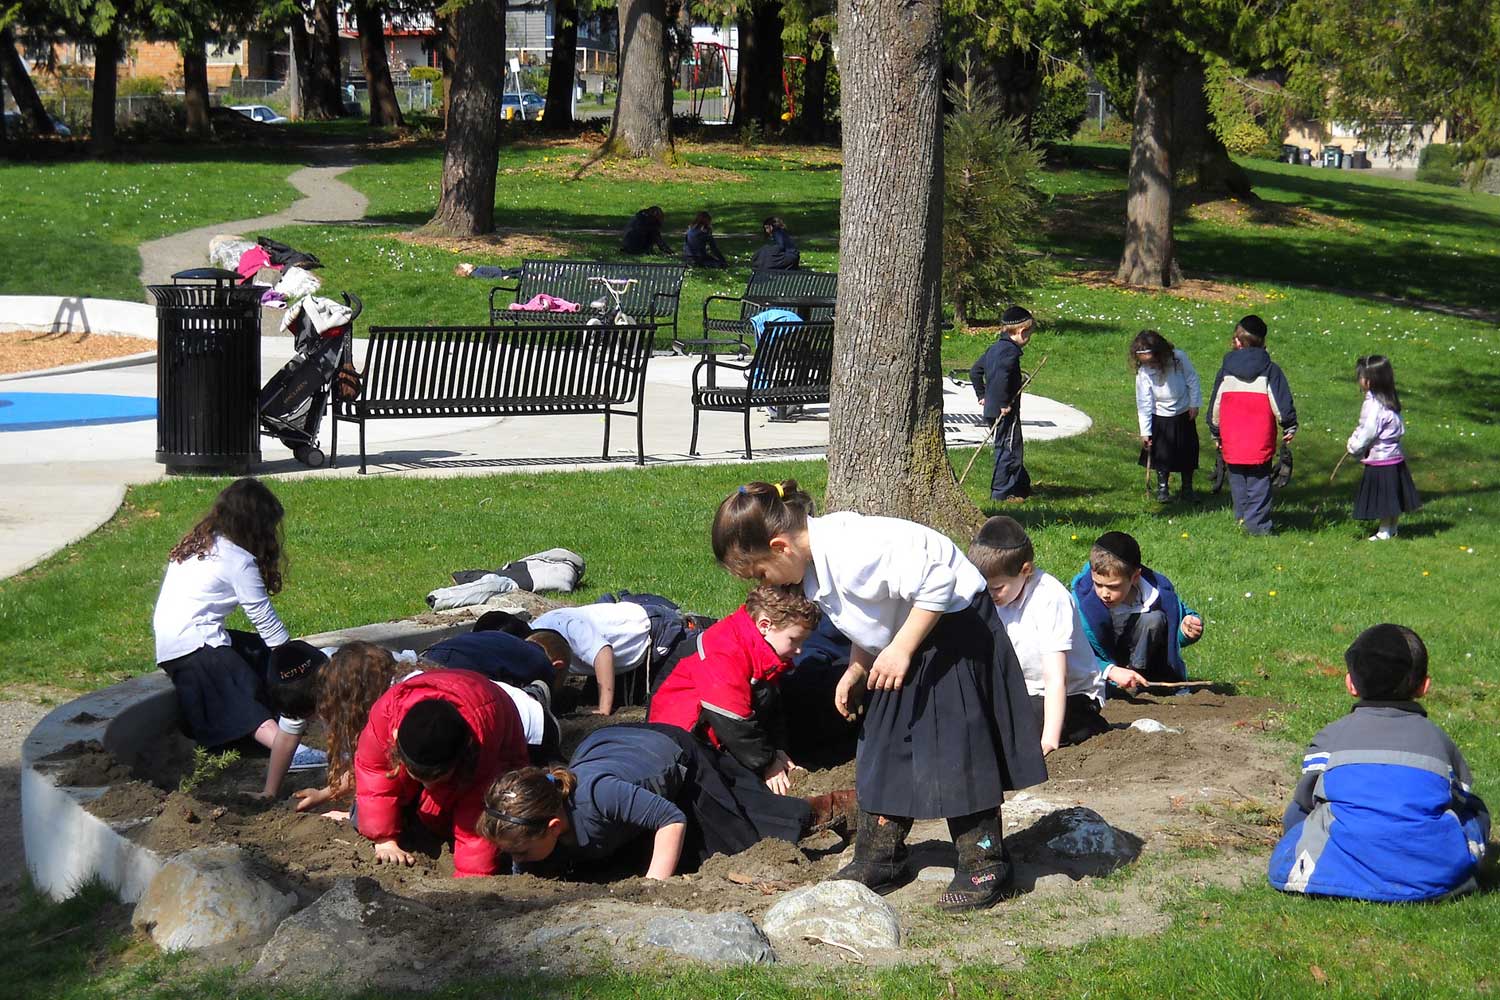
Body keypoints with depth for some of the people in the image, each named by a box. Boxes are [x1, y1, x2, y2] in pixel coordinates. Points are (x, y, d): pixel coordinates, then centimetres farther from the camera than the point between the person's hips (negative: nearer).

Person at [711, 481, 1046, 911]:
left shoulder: (853, 549, -32)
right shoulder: (815, 567, 0)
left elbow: (937, 582, -33)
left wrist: (900, 650, -30)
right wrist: (855, 673, 2)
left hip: (953, 629, -10)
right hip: (901, 646, 10)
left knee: (955, 752, -8)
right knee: (884, 749, 11)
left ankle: (984, 865, 4)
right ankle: (878, 861, 21)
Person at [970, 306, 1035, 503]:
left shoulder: (994, 348, 13)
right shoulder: (1011, 351, -17)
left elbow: (974, 372, 20)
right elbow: (1001, 377, -32)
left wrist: (982, 394, 23)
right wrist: (1003, 403, -25)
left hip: (992, 408, 10)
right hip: (1006, 412, -10)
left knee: (1013, 448, 20)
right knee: (1009, 449, -2)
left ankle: (1022, 486, 30)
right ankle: (1001, 492, 2)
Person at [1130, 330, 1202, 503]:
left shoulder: (1179, 358, -22)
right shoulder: (1143, 373, -21)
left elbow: (1192, 380, -6)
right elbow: (1144, 404, -16)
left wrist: (1194, 404, -5)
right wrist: (1145, 432, -15)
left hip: (1183, 415, 1)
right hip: (1160, 418, -1)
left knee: (1187, 453, 8)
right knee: (1162, 455, 0)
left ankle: (1187, 488, 24)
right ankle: (1162, 488, 17)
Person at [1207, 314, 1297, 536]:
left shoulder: (1225, 370, 5)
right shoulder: (1269, 370, -2)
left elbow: (1215, 405, 10)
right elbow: (1282, 401, -3)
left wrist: (1215, 434, 21)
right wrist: (1289, 427, 9)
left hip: (1231, 442, 2)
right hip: (1261, 442, -2)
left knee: (1238, 482, 15)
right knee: (1259, 482, 2)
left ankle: (1243, 518, 19)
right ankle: (1258, 524, -1)